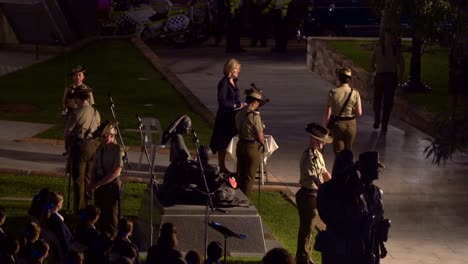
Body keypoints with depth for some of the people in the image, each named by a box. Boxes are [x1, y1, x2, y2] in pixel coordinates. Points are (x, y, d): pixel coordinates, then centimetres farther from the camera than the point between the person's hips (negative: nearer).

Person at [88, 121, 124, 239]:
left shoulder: (118, 150, -15)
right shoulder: (101, 148, 7)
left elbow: (116, 172, -20)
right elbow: (95, 167, 12)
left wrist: (98, 184, -18)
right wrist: (92, 183, -4)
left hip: (112, 184, -7)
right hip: (99, 185, 7)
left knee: (111, 213, 3)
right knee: (100, 211, 14)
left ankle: (110, 237, 15)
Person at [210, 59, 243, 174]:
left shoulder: (233, 82, 10)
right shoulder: (224, 83, -16)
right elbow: (222, 102, -20)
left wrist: (241, 104, 2)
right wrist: (236, 105, -15)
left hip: (232, 116, 9)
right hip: (225, 116, -9)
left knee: (224, 143, 12)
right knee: (222, 143, 0)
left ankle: (223, 168, 18)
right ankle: (222, 168, 7)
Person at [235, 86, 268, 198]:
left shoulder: (239, 113, 2)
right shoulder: (255, 115, -21)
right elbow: (260, 136, -16)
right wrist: (262, 142, 7)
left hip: (240, 145, 7)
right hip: (252, 147, -7)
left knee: (241, 175, 19)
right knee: (249, 177, 4)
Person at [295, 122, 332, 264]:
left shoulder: (317, 154, 9)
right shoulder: (309, 157, -22)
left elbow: (325, 173, 15)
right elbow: (314, 178, -27)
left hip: (315, 194, 10)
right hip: (308, 195, -10)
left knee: (308, 226, 20)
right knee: (307, 227, 1)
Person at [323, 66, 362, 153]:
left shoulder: (333, 92, -14)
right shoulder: (355, 93, -9)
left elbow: (328, 113, -13)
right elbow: (359, 113, -6)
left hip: (337, 124, -2)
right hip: (350, 124, 2)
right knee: (348, 152, 20)